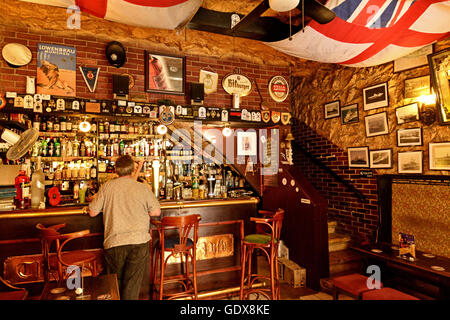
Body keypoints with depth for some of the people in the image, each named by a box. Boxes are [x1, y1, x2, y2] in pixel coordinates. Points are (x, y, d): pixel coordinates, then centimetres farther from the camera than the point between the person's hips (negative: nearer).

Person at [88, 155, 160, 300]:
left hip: (114, 243, 1)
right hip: (139, 242, -1)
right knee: (132, 287, 9)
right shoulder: (143, 188, -3)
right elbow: (156, 212, 3)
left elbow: (92, 212, 5)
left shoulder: (107, 187, -1)